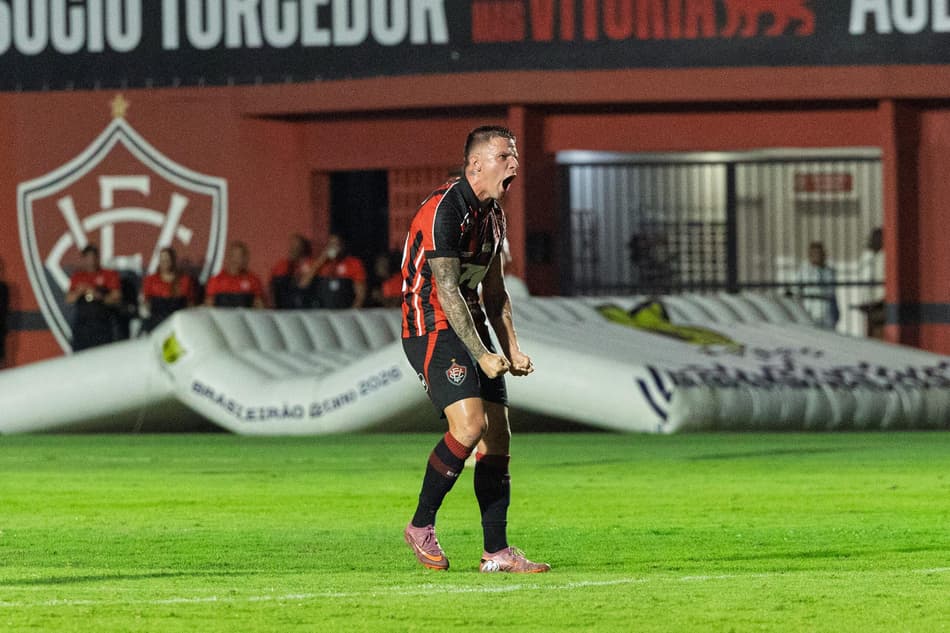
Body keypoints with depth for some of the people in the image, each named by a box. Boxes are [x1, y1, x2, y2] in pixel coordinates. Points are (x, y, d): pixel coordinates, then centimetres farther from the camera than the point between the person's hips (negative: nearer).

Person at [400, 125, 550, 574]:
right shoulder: (443, 210, -18)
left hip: (471, 328, 9)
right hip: (432, 329, -9)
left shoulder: (492, 213, 12)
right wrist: (482, 355, -23)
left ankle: (497, 552, 5)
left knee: (497, 436, 2)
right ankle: (421, 526, -5)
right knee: (469, 426, -22)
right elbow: (447, 290, -21)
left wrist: (511, 348, 9)